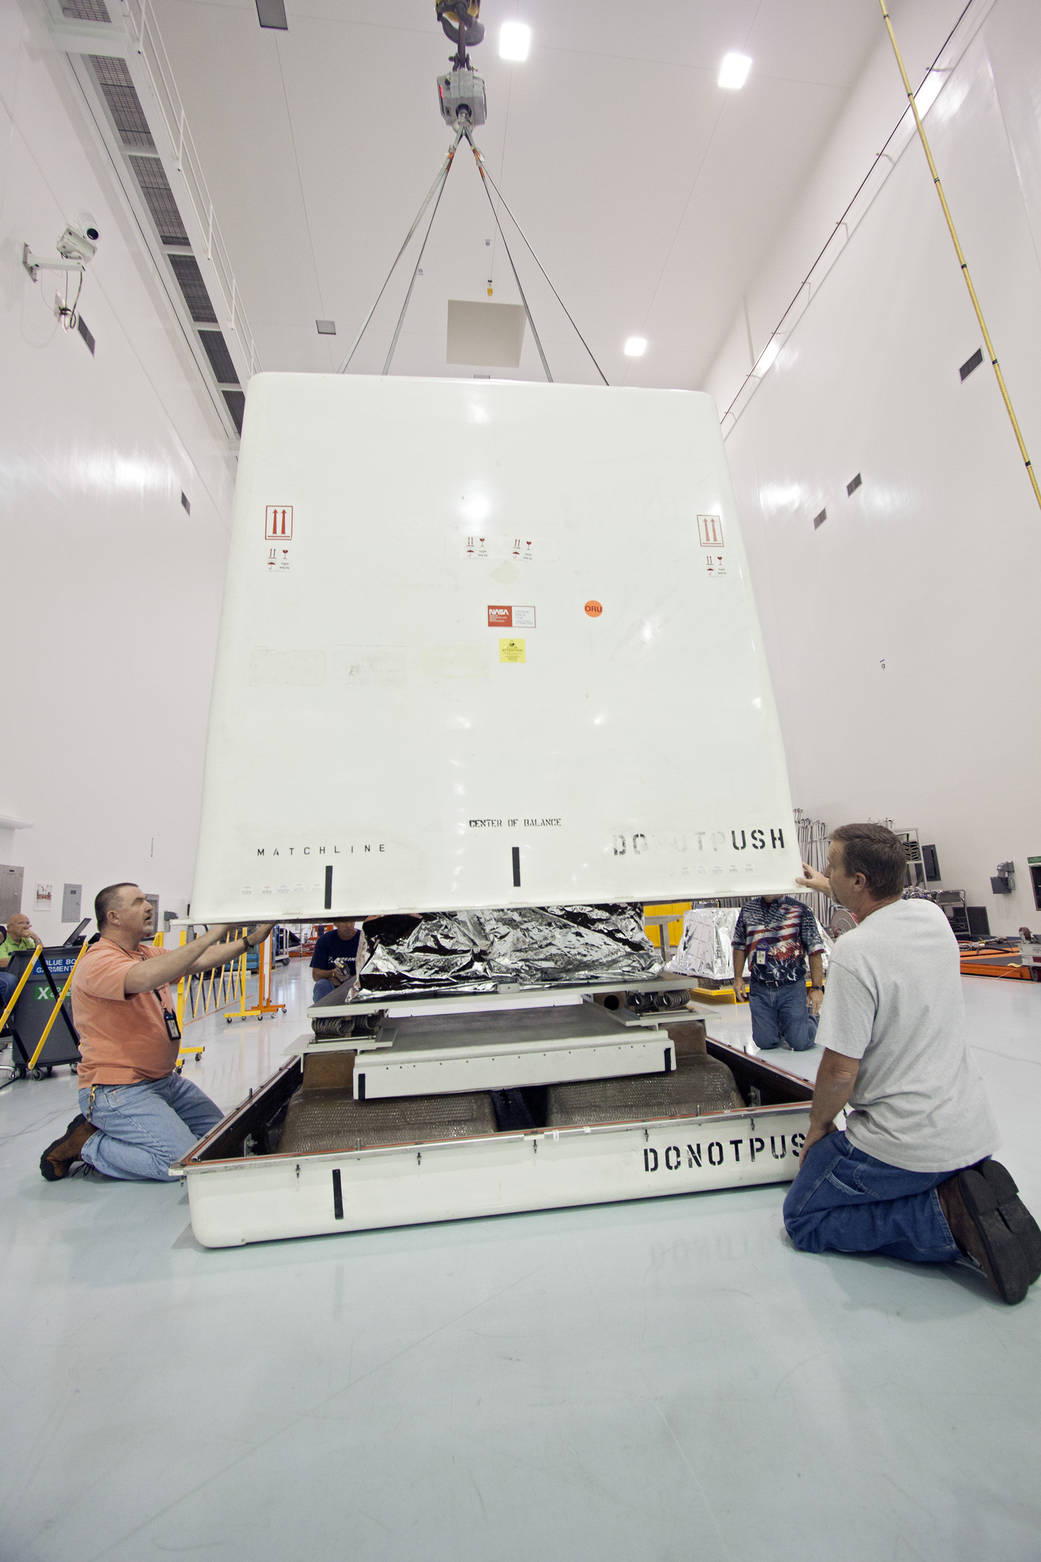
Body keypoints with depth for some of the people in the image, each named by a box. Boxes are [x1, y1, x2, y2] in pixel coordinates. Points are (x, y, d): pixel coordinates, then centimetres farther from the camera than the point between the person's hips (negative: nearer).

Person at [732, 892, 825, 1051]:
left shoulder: (800, 910, -6)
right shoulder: (748, 910, 4)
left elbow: (815, 951, -4)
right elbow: (739, 946, 12)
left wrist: (817, 988, -8)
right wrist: (738, 978, 8)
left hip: (791, 988, -3)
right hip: (759, 989, 3)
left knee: (800, 1043, 1)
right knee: (765, 1042, 6)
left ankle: (811, 1020, 32)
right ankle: (779, 1024, 37)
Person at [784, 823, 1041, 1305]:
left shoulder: (853, 951, -25)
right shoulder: (932, 915, -3)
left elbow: (840, 1070, -20)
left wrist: (818, 1128, -2)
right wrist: (828, 889, 37)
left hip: (904, 1143, -8)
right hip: (971, 1128, 8)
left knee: (803, 1219, 10)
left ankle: (947, 1217, -4)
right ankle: (967, 1184, 8)